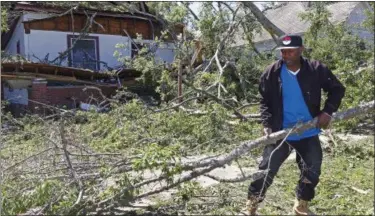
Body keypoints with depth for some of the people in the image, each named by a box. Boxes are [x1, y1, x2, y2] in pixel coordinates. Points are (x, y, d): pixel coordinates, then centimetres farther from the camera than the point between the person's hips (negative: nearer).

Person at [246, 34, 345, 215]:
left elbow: (337, 89, 3)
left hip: (308, 133, 2)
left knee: (312, 172, 11)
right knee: (267, 169, 1)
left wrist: (327, 111, -11)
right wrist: (267, 125, -12)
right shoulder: (271, 73, -8)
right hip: (280, 132, -1)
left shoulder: (316, 69, -9)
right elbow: (265, 102, 0)